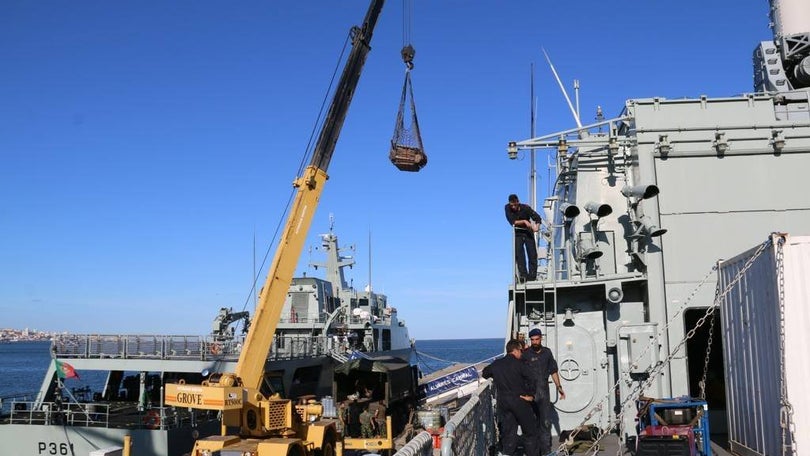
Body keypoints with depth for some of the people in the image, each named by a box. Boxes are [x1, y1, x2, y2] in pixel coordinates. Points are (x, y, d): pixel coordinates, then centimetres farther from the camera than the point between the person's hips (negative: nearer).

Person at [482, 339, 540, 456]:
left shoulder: (496, 364, 7)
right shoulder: (519, 363, -9)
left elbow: (484, 374, 22)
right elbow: (531, 378, -18)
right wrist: (530, 395, -9)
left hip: (503, 401, 5)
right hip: (519, 400, -5)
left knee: (508, 431, 12)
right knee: (530, 431, 7)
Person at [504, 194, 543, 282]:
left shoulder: (525, 208, -14)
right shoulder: (507, 208, -11)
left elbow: (537, 218, -19)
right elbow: (513, 222, -16)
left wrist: (537, 226, -39)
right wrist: (524, 221, -28)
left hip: (528, 233, 0)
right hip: (518, 234, 0)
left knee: (533, 254, -6)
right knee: (519, 254, -15)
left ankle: (532, 276, -1)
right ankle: (523, 275, -18)